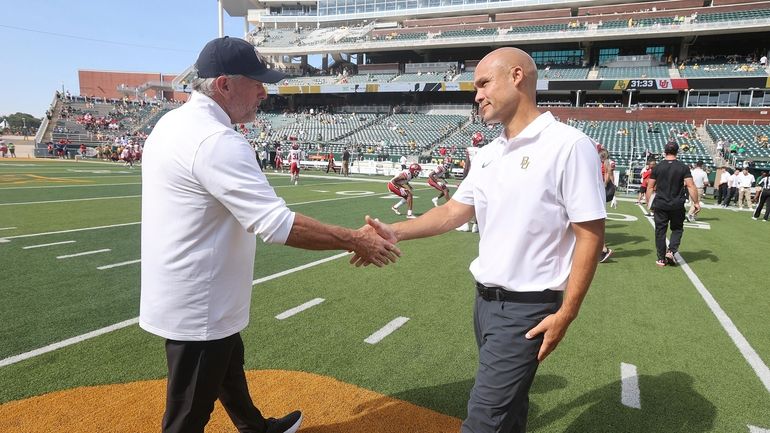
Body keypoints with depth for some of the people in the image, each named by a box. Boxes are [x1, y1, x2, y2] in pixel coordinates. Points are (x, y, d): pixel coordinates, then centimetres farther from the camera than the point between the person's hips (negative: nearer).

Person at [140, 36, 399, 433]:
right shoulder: (216, 141, -27)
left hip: (187, 292, 11)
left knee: (228, 363, 29)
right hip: (197, 304, -11)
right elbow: (278, 224, -32)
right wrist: (356, 242, -24)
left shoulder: (173, 122, 6)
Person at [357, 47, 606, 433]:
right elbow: (453, 212, 9)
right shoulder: (487, 155, 8)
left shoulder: (568, 145, -15)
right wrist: (396, 232, -3)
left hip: (527, 308, -7)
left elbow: (590, 234, -14)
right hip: (485, 300, 7)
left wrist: (566, 313, -15)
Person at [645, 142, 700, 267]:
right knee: (677, 229, 16)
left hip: (660, 205, 0)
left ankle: (661, 259, 9)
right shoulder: (683, 167, -3)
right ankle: (671, 251, -3)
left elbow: (650, 187, 1)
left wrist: (648, 203, 9)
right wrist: (696, 202, -1)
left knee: (660, 231, 6)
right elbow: (690, 186, -8)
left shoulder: (657, 167, 0)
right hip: (677, 205, 0)